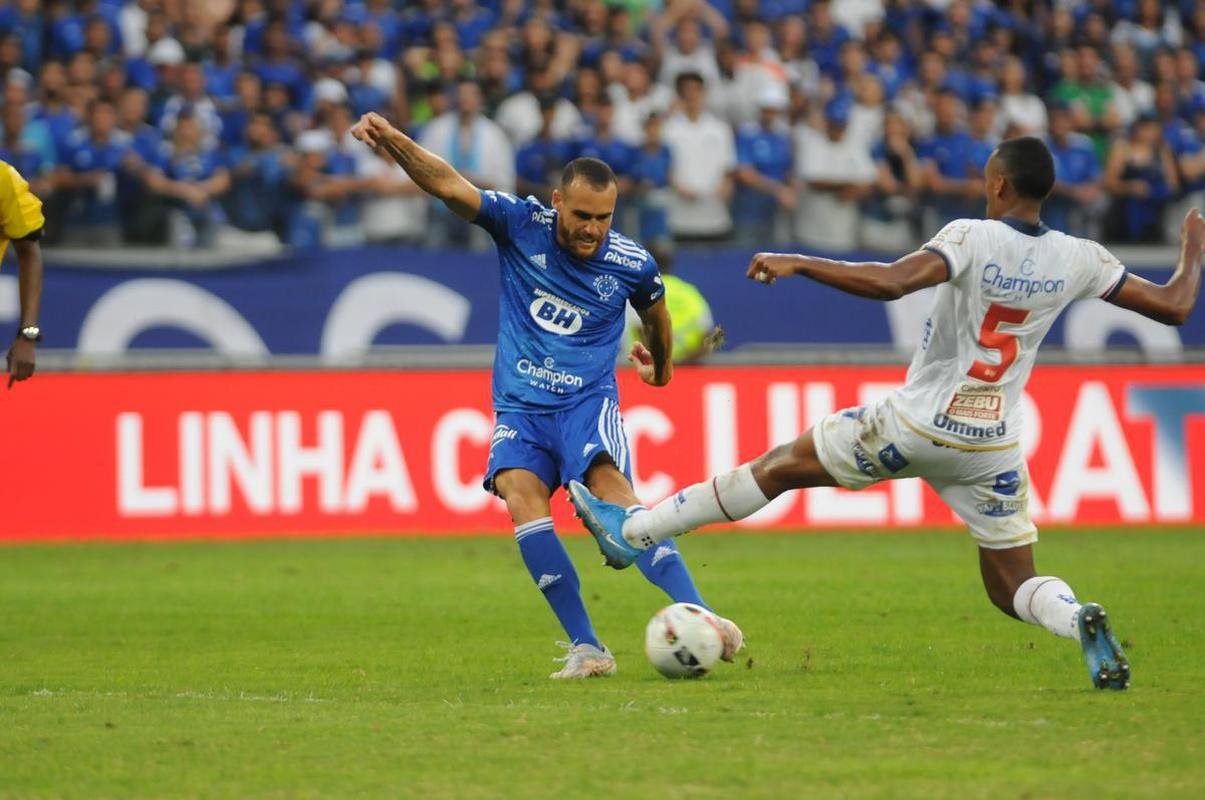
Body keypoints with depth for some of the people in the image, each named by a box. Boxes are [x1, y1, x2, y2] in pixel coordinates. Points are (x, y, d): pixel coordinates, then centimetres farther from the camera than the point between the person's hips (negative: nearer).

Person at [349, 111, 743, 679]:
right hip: (520, 408, 1)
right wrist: (390, 140, -32)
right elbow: (448, 186, -16)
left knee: (612, 488, -28)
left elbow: (654, 309, 21)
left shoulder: (631, 264, -3)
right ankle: (586, 648, -24)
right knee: (521, 494, -25)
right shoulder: (521, 224, -5)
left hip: (587, 402, -1)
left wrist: (662, 365, 39)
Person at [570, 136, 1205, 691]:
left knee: (779, 466, 12)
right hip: (992, 450, 4)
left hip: (915, 426, -3)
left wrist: (797, 263, -22)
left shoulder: (974, 238, -16)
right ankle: (1079, 621, -23)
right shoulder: (1079, 260, -2)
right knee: (1013, 589, 11)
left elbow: (891, 282, -31)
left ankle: (632, 531, 19)